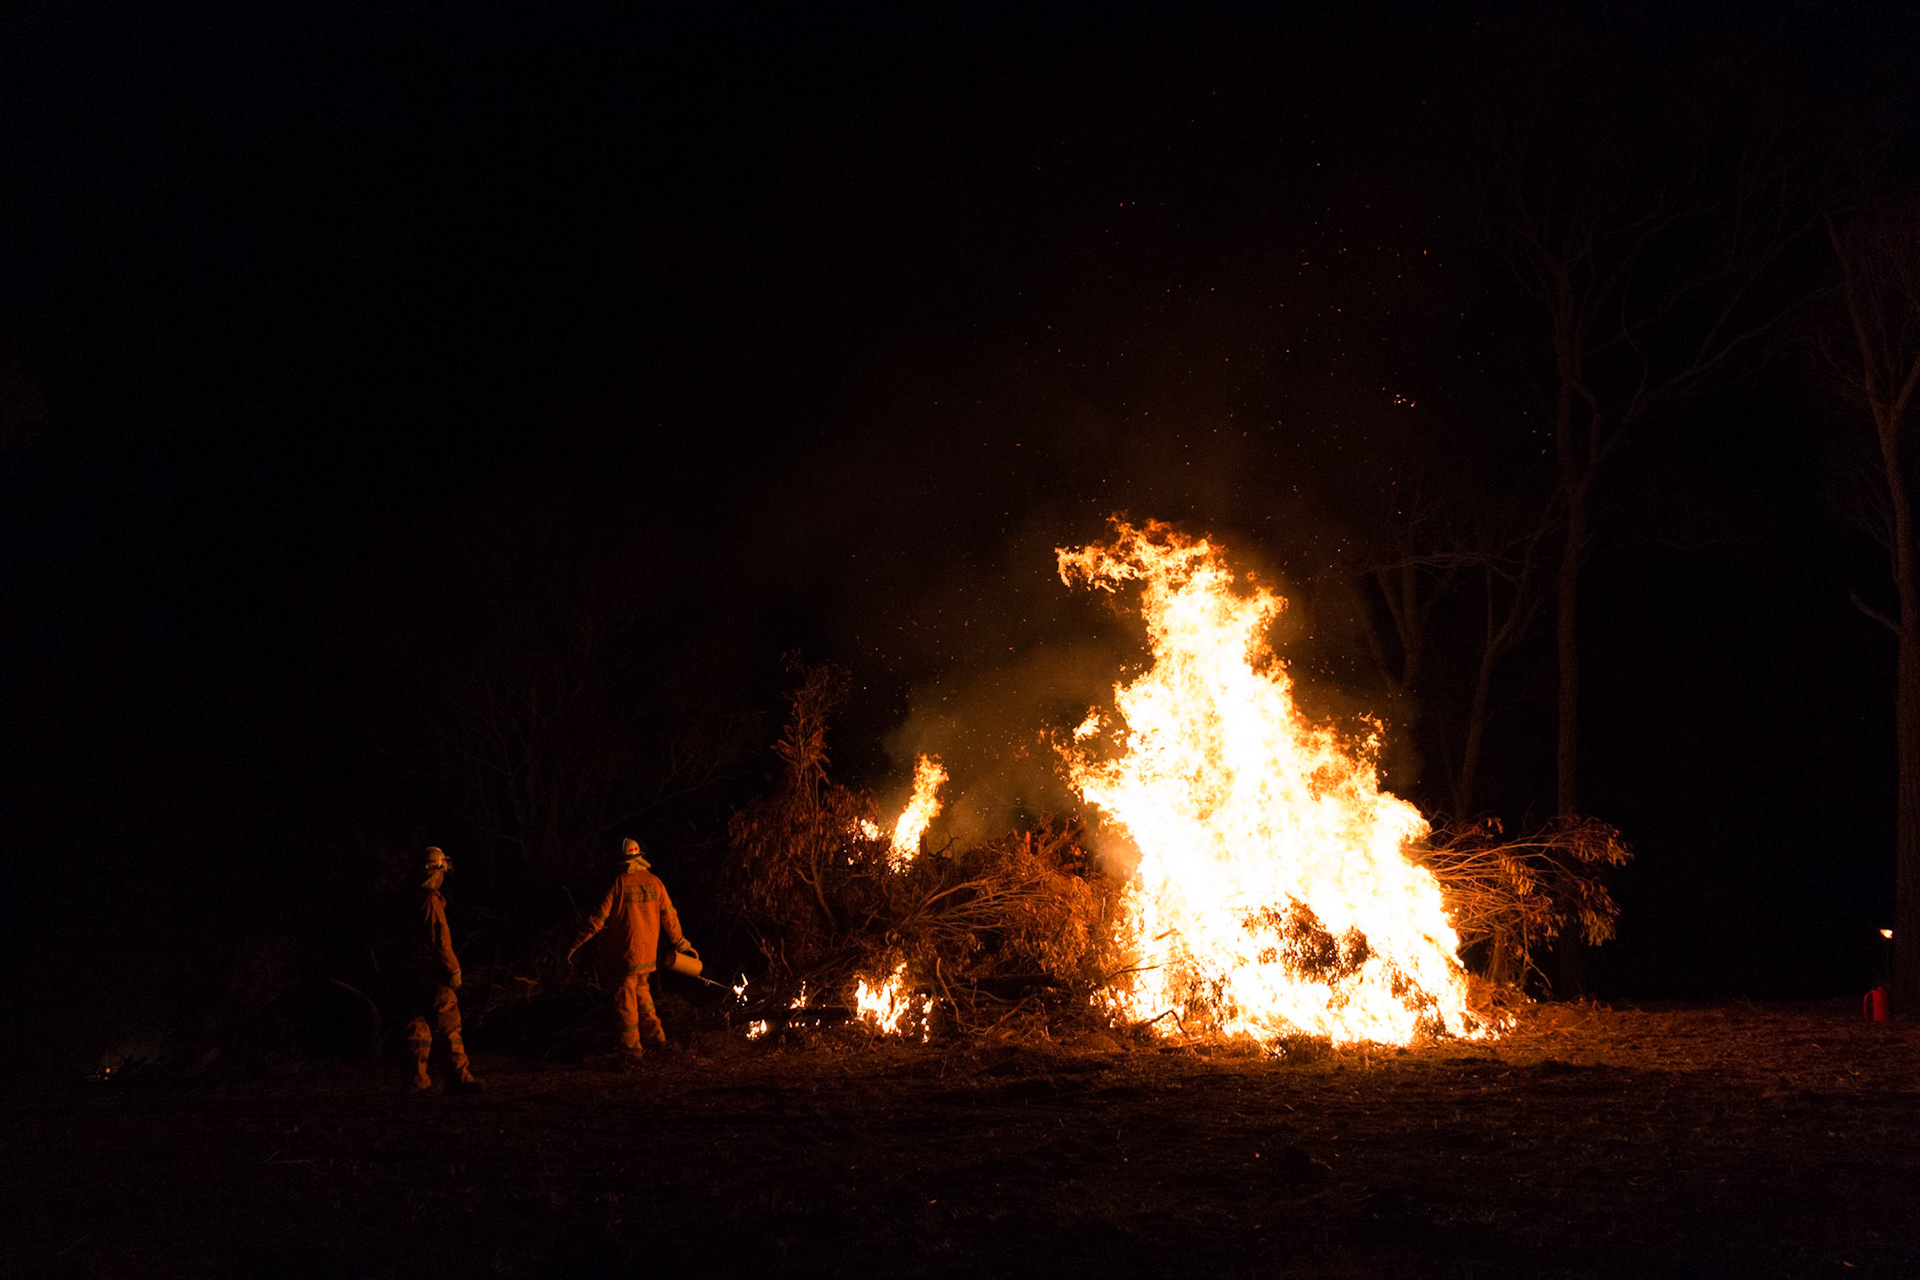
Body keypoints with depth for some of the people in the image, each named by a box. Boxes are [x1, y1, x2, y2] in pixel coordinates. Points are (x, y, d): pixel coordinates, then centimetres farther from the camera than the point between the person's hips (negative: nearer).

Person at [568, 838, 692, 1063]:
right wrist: (680, 942, 21)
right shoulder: (654, 882, 3)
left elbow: (599, 916, -11)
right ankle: (654, 1034, 26)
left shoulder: (620, 883, -11)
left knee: (625, 997, 1)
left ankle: (631, 1049, 4)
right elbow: (668, 915, 8)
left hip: (627, 949, -6)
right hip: (649, 949, 6)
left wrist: (578, 943, -5)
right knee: (640, 989, 24)